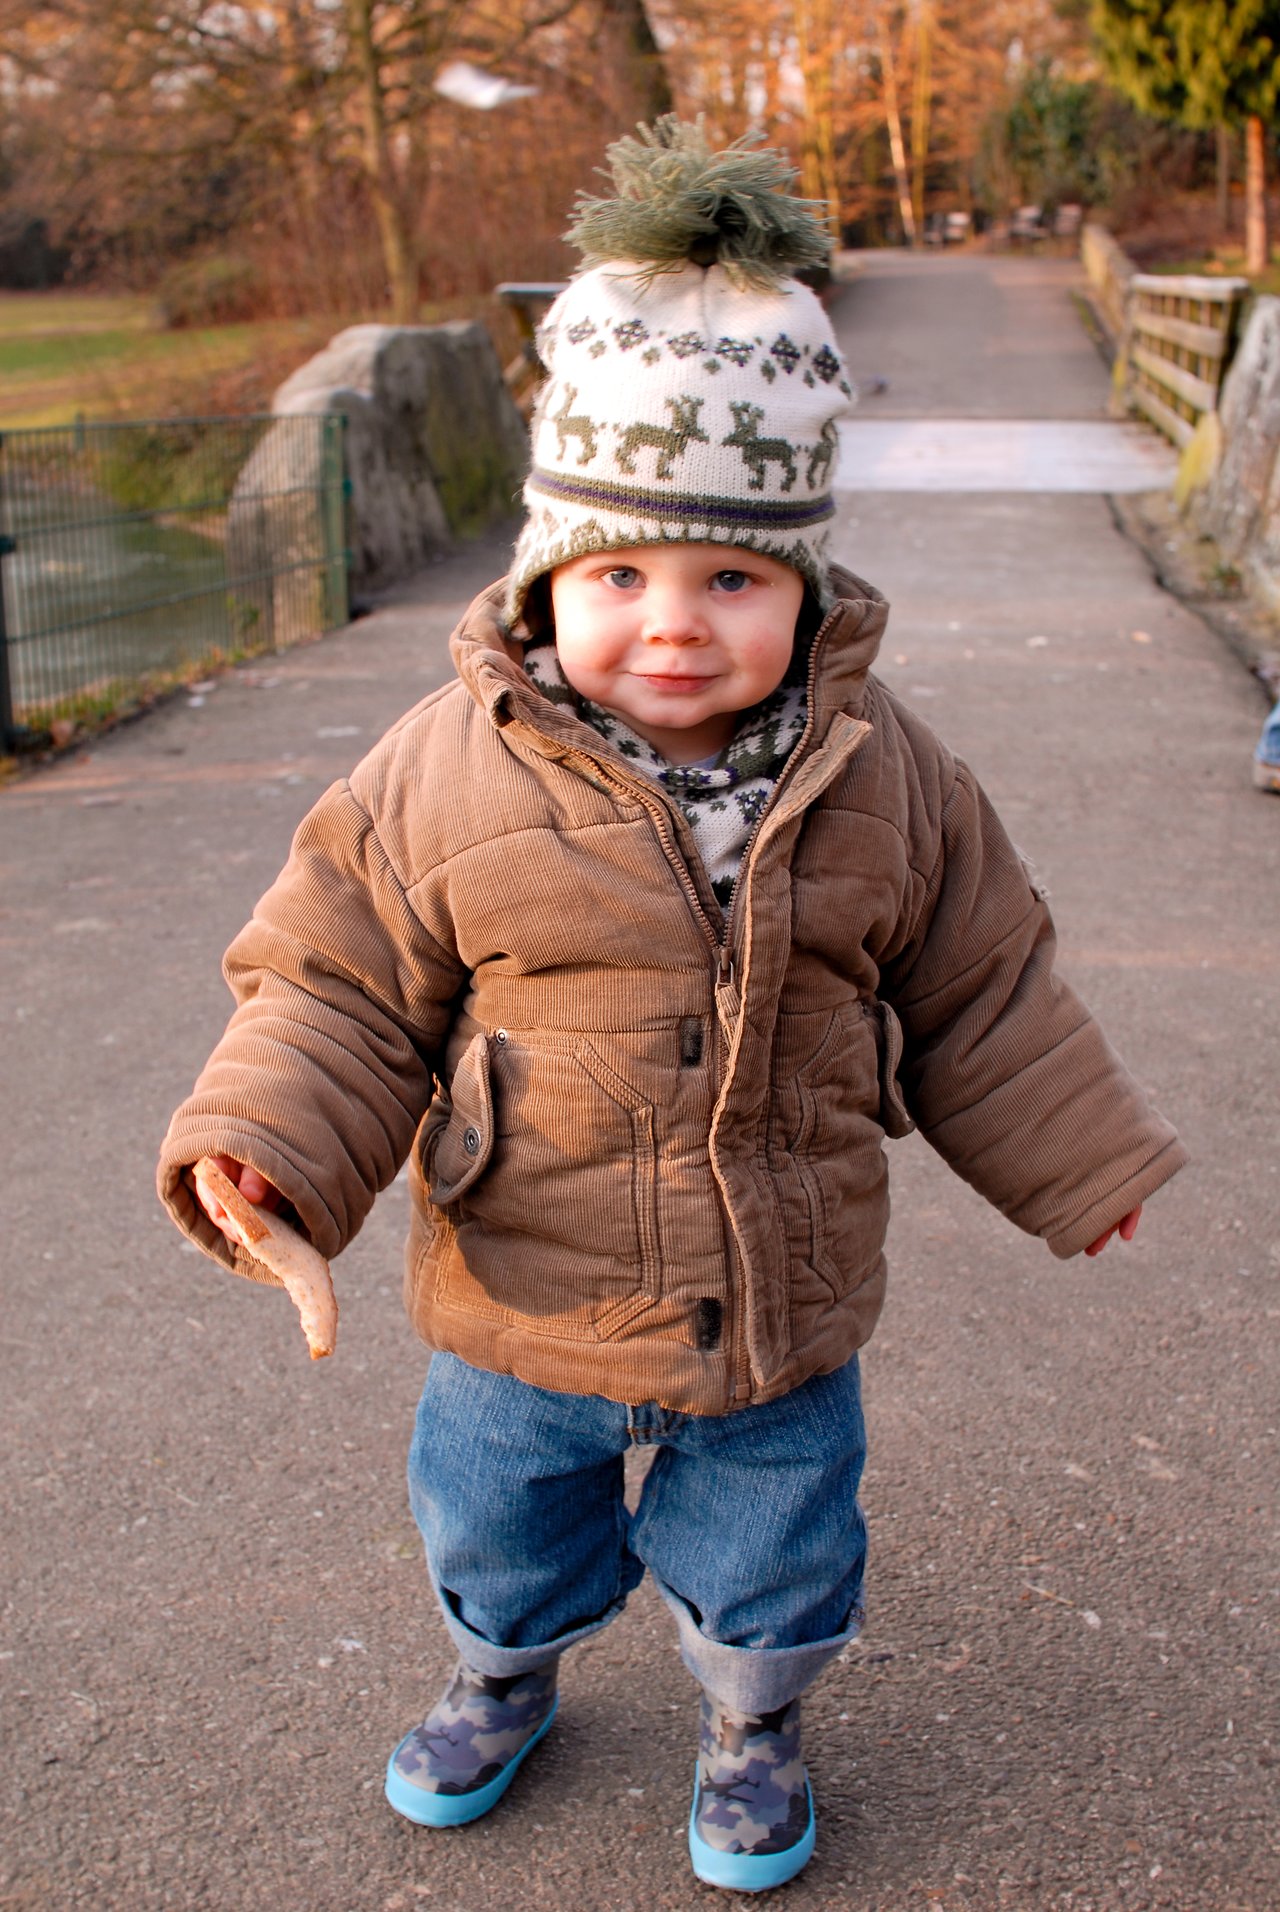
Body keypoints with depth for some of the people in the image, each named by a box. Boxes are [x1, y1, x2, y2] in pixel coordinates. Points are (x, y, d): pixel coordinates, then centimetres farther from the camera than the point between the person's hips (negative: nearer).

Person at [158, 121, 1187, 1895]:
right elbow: (340, 984, -9)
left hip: (782, 1311, 1)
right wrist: (262, 1146, -25)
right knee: (497, 1529, 26)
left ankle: (751, 1723, 55)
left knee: (771, 1556, 23)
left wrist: (1081, 1162, 9)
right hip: (525, 1305, 0)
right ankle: (504, 1678, 60)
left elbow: (979, 994, 2)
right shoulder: (450, 771, -17)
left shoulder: (881, 773, -10)